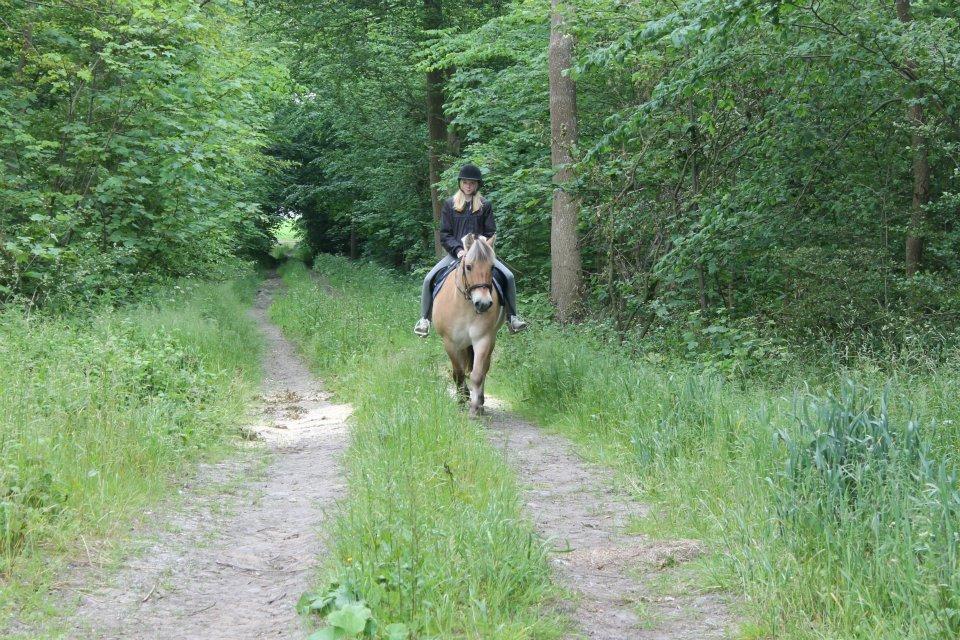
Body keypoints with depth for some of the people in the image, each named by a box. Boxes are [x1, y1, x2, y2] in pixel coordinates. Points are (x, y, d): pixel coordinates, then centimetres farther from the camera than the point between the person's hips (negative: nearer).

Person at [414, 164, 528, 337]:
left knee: (508, 276, -18)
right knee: (429, 279, -20)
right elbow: (444, 234, 2)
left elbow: (490, 233, 4)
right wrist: (458, 250, -14)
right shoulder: (449, 204, 5)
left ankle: (511, 317, -5)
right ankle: (424, 319, -9)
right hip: (455, 253, 0)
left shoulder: (485, 205, 6)